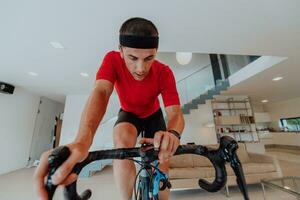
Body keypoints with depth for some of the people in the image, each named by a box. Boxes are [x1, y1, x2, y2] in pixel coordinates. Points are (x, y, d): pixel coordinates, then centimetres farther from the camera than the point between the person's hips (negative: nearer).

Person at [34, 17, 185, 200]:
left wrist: (173, 134, -58)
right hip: (128, 113, 0)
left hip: (153, 114, 1)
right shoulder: (113, 60, -27)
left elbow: (176, 113, -34)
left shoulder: (164, 72, -28)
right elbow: (100, 92, -43)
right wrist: (82, 141, -61)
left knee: (161, 161, -9)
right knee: (122, 140, -32)